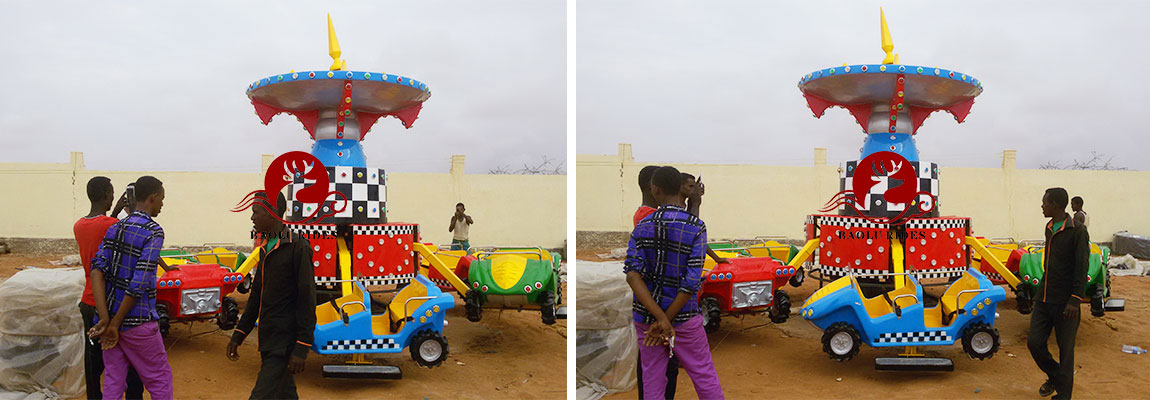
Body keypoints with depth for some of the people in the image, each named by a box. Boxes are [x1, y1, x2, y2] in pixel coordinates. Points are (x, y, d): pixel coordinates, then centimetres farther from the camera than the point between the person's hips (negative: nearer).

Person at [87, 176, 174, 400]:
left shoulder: (115, 229, 7)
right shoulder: (154, 232, -13)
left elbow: (97, 270, -4)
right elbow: (139, 283, -20)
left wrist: (105, 319, -11)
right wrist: (116, 324, -12)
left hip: (110, 315, 7)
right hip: (137, 322, -7)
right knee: (160, 380, 7)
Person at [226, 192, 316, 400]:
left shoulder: (297, 247, -14)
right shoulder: (265, 247, 13)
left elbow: (307, 299, -16)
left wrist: (301, 348, -19)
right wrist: (238, 335, 19)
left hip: (285, 343, -9)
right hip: (268, 340, 9)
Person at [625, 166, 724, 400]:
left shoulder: (641, 228, -4)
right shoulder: (696, 227, -11)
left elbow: (632, 275, -18)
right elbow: (691, 282, -17)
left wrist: (660, 319, -23)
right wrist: (666, 321, -13)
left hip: (645, 316, 3)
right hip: (683, 316, -3)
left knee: (652, 381, 13)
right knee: (705, 377, 11)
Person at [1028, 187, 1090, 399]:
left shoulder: (1077, 231, -13)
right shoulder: (1049, 228, 10)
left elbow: (1082, 269, -15)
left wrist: (1075, 300, -19)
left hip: (1064, 302, -7)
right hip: (1044, 300, 7)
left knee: (1066, 349, 5)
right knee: (1034, 342, 5)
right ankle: (1054, 376, 30)